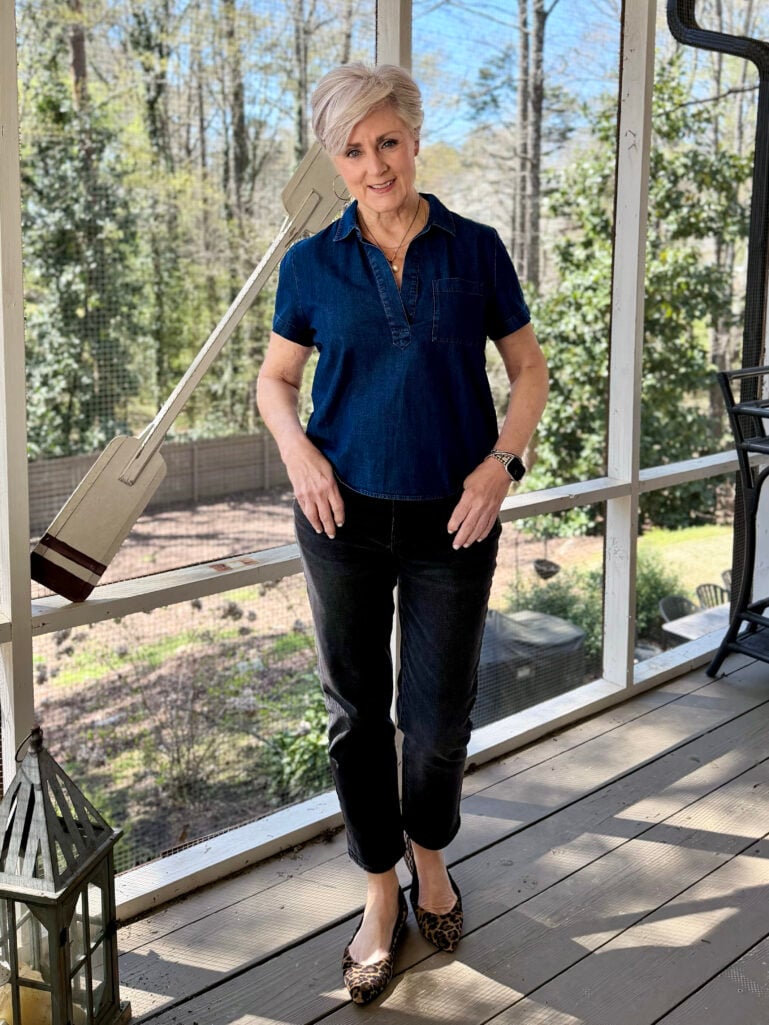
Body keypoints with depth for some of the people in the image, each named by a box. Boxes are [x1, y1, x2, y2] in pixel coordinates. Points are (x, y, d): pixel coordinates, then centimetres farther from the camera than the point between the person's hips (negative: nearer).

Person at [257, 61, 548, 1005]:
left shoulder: (475, 251, 0)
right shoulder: (311, 264, 1)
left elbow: (529, 369, 7)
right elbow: (275, 377, 11)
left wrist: (502, 460, -8)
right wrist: (296, 449, -8)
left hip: (451, 522, 0)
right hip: (346, 517, 1)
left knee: (440, 716, 7)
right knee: (357, 713, 9)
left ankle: (428, 854, 38)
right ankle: (381, 896, 29)